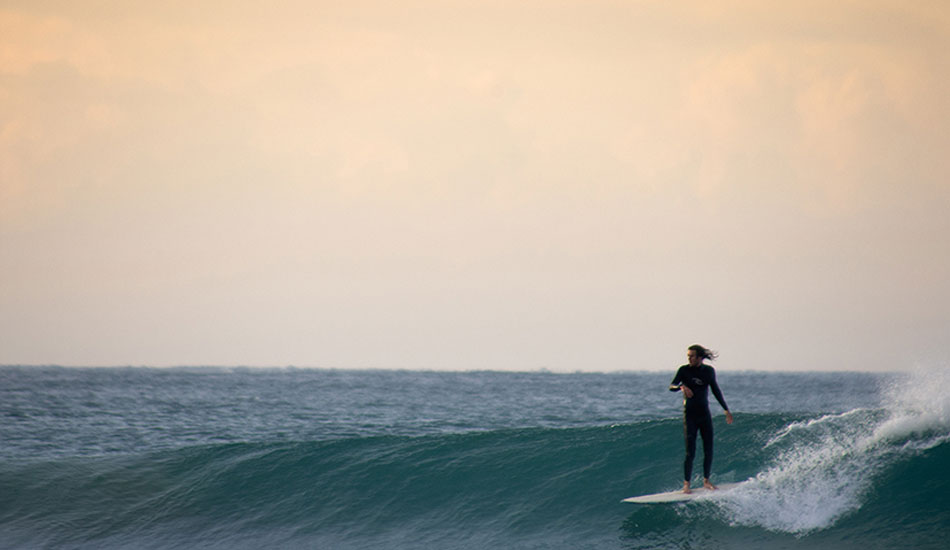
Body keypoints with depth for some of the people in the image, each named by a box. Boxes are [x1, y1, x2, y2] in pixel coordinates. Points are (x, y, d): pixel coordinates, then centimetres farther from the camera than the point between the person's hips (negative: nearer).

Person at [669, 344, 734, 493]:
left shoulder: (709, 371, 3)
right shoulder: (684, 370, -6)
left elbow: (716, 390, 14)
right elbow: (672, 386, -17)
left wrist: (726, 409, 18)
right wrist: (682, 387, -39)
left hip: (704, 414, 3)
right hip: (690, 415, -3)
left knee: (708, 450, 4)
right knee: (690, 452, -9)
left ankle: (706, 480, 20)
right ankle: (686, 484, -3)